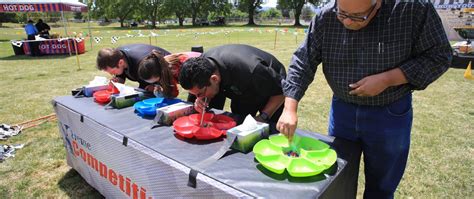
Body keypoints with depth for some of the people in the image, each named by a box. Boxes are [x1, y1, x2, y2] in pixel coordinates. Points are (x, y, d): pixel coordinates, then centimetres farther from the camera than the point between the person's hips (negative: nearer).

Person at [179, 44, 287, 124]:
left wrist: (263, 117, -32)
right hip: (242, 93, 5)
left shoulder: (249, 71, -45)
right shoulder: (203, 63, -26)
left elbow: (280, 91, -29)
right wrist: (202, 101, -28)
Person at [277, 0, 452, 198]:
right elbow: (302, 62, -12)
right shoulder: (325, 20, -12)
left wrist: (387, 79, -23)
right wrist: (290, 109, -21)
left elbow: (438, 56, -9)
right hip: (342, 110, 2)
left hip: (390, 115, -1)